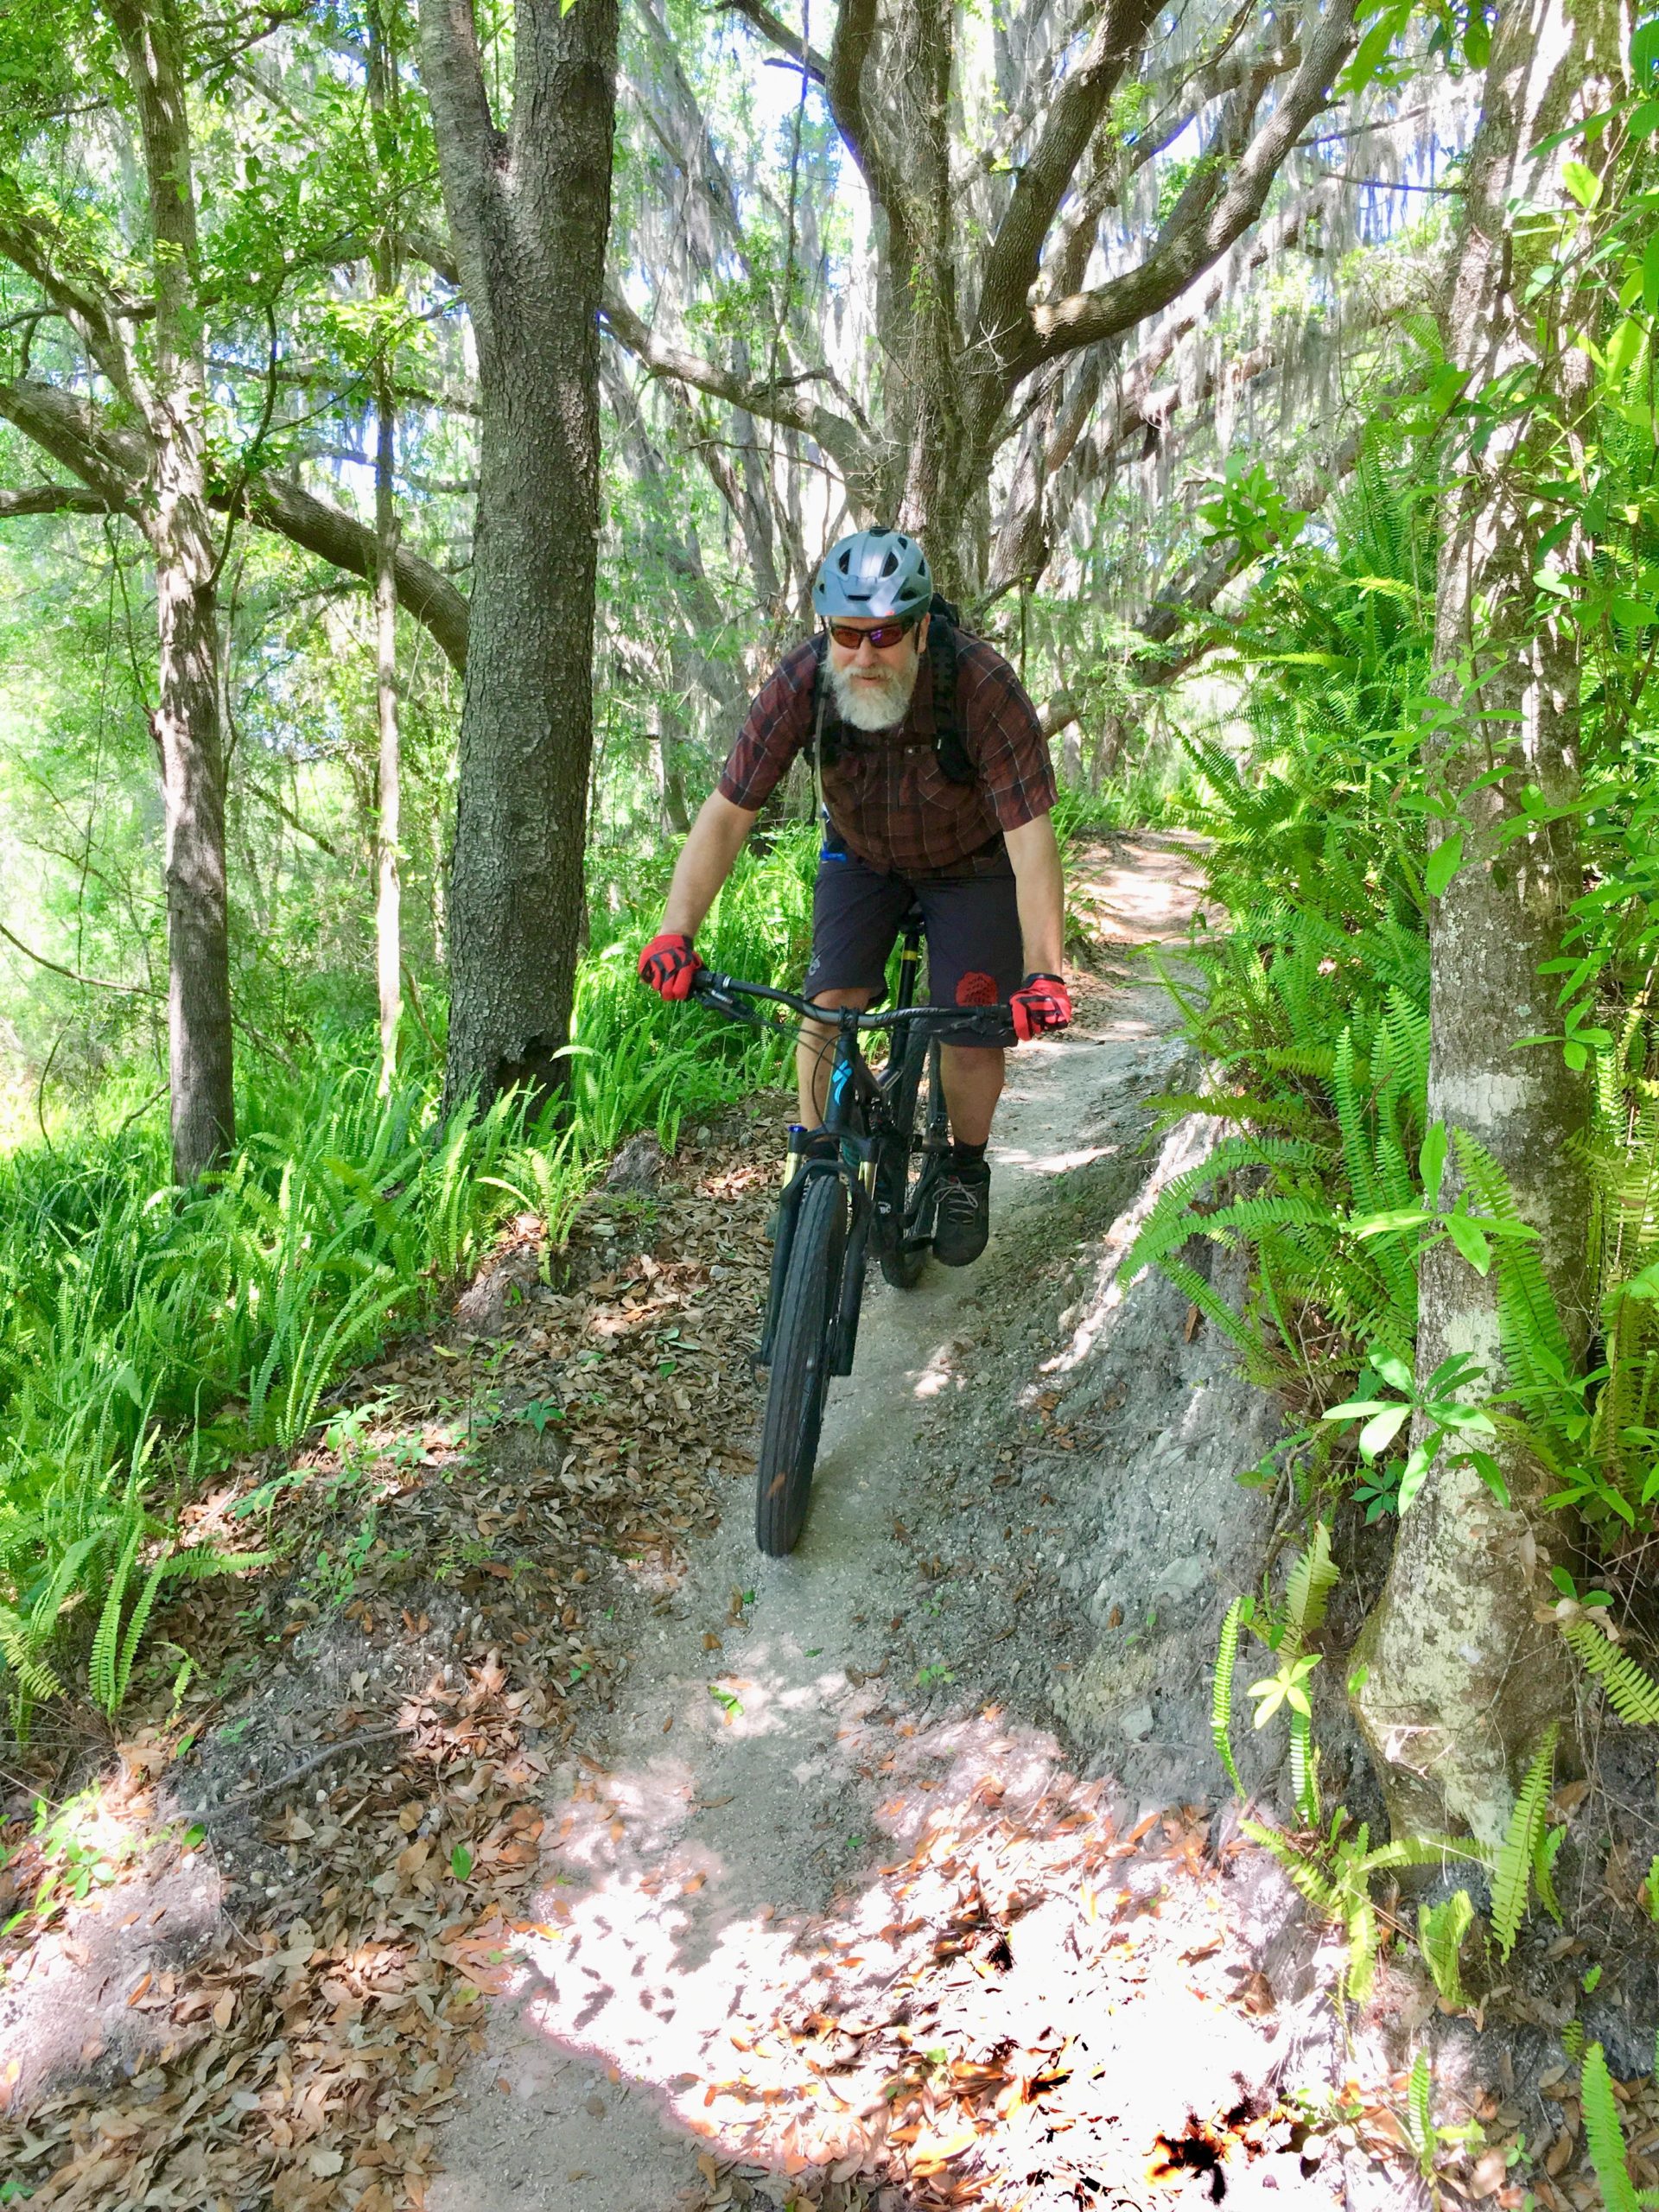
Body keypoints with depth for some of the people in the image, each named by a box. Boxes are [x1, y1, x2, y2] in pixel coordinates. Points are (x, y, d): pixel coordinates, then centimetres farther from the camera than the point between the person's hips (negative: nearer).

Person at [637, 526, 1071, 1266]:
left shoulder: (982, 685, -35)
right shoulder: (800, 682, -29)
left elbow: (1030, 832, -37)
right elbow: (727, 811, -26)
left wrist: (1043, 972, -45)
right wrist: (674, 933, -36)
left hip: (971, 862, -2)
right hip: (862, 857, 2)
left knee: (972, 1029, -10)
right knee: (829, 1005, -15)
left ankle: (967, 1173, 18)